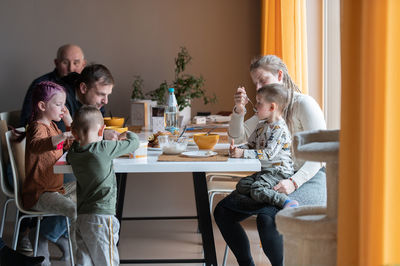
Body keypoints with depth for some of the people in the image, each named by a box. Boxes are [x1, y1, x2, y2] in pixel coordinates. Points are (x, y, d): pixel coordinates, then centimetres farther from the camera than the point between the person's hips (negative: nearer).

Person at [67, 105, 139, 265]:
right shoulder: (104, 149, -12)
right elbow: (134, 143, -1)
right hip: (101, 216, -6)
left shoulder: (73, 153, 4)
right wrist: (128, 134, 20)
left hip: (81, 217, 6)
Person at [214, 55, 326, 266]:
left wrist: (293, 183, -29)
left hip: (309, 179, -8)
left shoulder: (304, 104, -9)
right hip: (274, 178, 8)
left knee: (267, 217, -35)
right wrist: (239, 110, 0)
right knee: (222, 211, -6)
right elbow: (238, 137, 19)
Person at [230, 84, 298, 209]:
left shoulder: (280, 128, -16)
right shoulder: (261, 126, 14)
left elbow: (269, 154, -24)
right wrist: (237, 149, -5)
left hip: (279, 171, -9)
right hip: (264, 170, 9)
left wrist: (243, 153, -26)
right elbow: (251, 145, 19)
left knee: (257, 190, -28)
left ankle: (286, 202, -28)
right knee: (241, 186, -5)